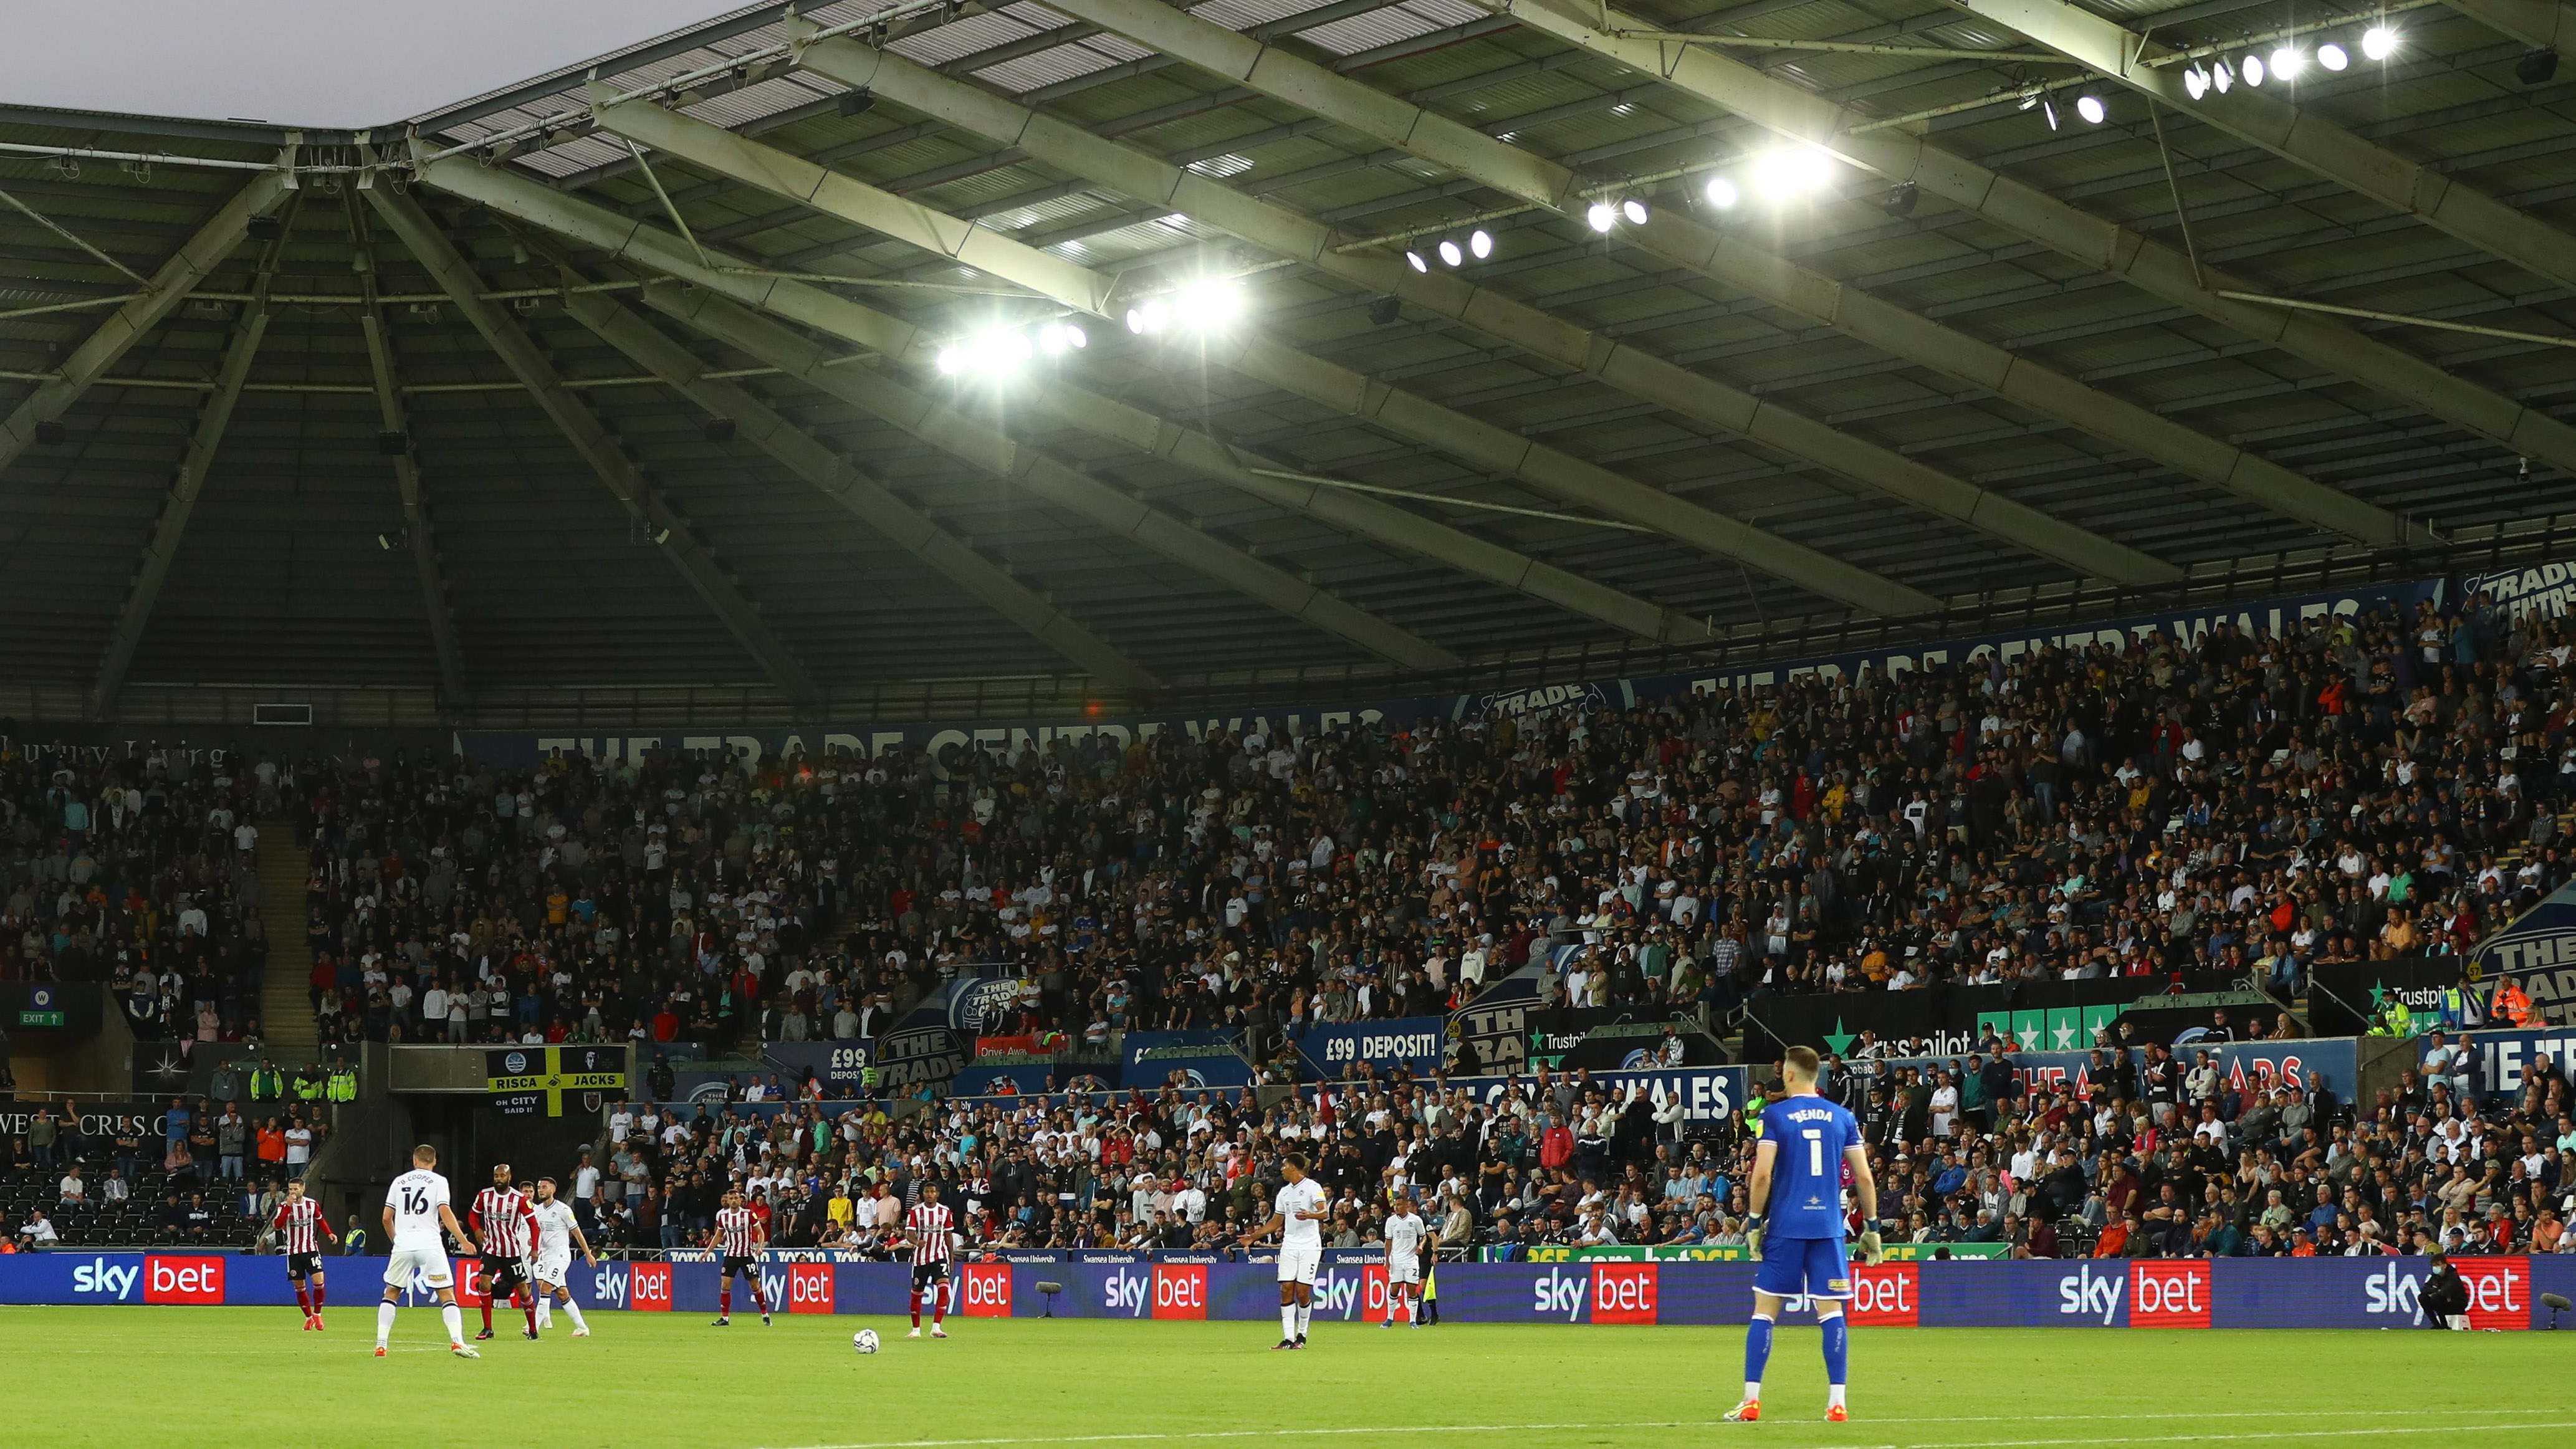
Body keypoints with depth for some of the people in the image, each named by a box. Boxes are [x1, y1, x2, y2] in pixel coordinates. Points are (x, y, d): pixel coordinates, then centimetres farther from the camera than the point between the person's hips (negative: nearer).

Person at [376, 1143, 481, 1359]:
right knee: (447, 1294, -1)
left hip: (403, 1245, 3)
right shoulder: (438, 1181, 4)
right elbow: (445, 1213, -9)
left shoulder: (399, 1182, 13)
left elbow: (386, 1218, 13)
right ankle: (457, 1341, -19)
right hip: (430, 1245, -3)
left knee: (391, 1293, 17)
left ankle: (380, 1345, 8)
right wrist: (463, 1241, -7)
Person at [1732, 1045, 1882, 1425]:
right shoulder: (1842, 1117, 7)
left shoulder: (1775, 1115, -2)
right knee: (1831, 1311, 4)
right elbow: (1864, 1177, 5)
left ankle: (1751, 1401, 2)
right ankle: (1837, 1403, -1)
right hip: (1829, 1226, 2)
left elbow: (1762, 1174, -10)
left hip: (1785, 1226, -2)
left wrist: (1754, 1222, -2)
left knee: (1764, 1310, 4)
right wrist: (1872, 1226, 12)